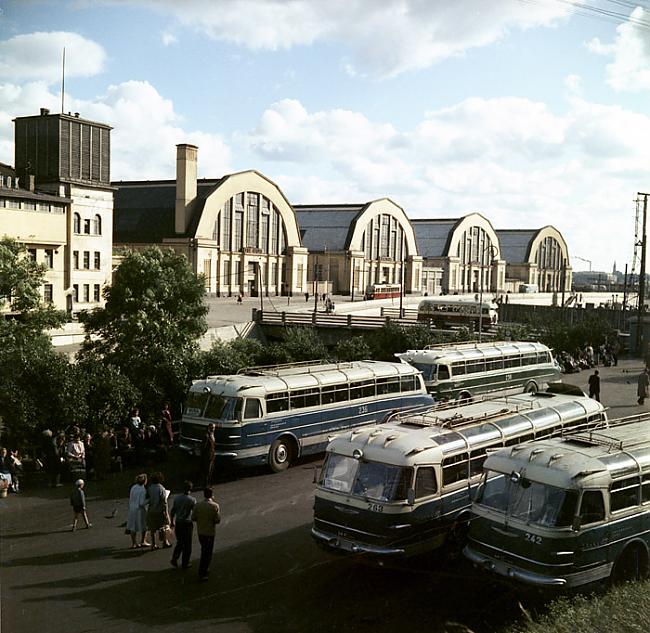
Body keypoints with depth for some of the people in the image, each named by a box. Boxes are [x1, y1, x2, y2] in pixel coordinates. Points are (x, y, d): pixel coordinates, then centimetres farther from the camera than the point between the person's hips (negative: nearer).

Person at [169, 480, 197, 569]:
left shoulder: (176, 498, -1)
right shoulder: (192, 500, -12)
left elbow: (172, 512, 4)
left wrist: (172, 523, 16)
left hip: (178, 523, 4)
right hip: (187, 523, -4)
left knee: (179, 542, 21)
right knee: (187, 545, 10)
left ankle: (174, 559, 6)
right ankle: (184, 564, 16)